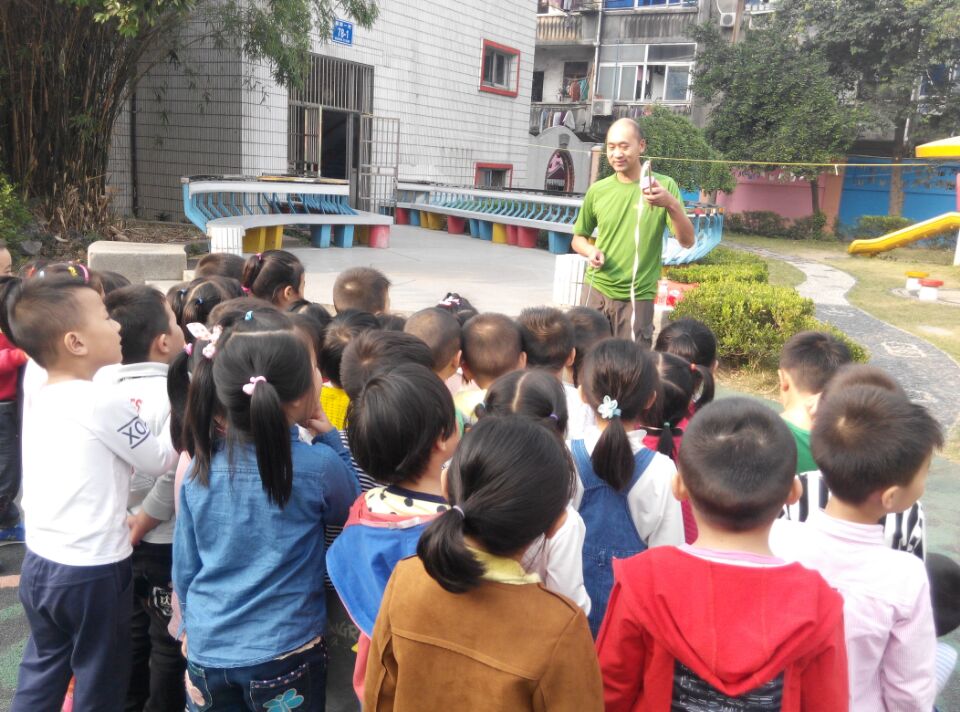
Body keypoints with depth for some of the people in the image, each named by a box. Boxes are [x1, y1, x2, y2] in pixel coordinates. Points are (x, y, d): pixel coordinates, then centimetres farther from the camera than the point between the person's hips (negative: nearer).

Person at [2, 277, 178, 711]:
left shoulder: (40, 400, 3)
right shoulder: (105, 402, -19)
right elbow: (159, 462, -7)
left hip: (39, 564, 7)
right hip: (93, 572, -7)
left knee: (40, 677, 22)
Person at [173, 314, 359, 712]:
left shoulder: (201, 468, -6)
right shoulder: (317, 466, -18)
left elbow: (184, 567, 3)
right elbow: (351, 513, 3)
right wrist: (330, 439, -2)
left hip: (207, 649, 3)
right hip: (286, 651, -3)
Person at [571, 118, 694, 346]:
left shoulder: (663, 186, -5)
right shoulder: (597, 190, 2)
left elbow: (687, 241, -12)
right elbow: (578, 238, 15)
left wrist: (672, 205, -30)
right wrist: (590, 251, -9)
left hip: (637, 297, -2)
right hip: (596, 291, 2)